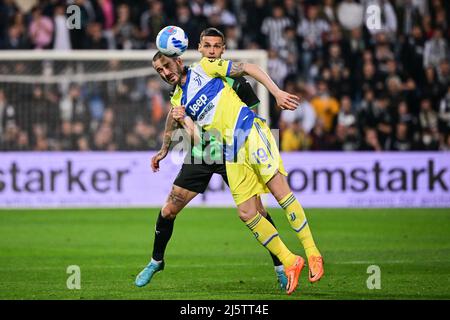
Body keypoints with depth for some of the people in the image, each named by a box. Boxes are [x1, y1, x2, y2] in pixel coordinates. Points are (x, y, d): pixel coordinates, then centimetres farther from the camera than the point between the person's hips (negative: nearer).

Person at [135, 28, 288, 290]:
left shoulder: (235, 79, -6)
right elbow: (176, 113, 14)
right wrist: (165, 149, 13)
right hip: (198, 156, 2)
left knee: (257, 210, -10)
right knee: (168, 211, 0)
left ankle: (280, 267, 2)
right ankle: (156, 261, 23)